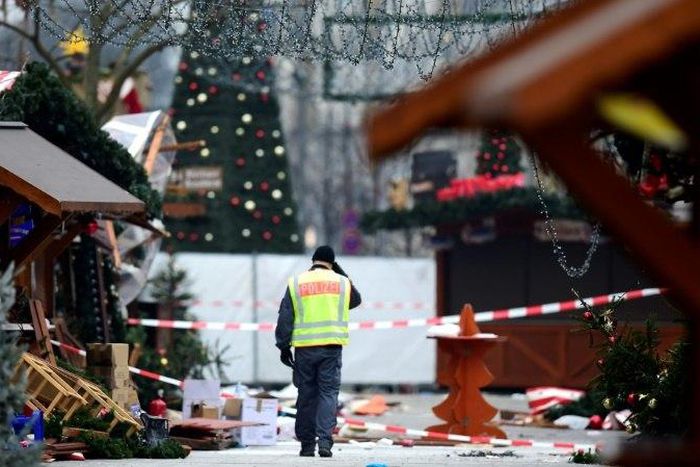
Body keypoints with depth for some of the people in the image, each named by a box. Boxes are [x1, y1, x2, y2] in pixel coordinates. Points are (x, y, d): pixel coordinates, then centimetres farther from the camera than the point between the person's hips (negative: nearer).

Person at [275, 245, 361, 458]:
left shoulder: (296, 283, 5)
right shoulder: (342, 282, 6)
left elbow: (285, 318, 2)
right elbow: (356, 300, 28)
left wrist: (284, 346, 7)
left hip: (304, 347, 0)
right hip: (332, 346, 0)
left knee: (307, 396, 7)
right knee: (328, 393, 1)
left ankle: (307, 445, 11)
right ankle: (325, 440, -15)